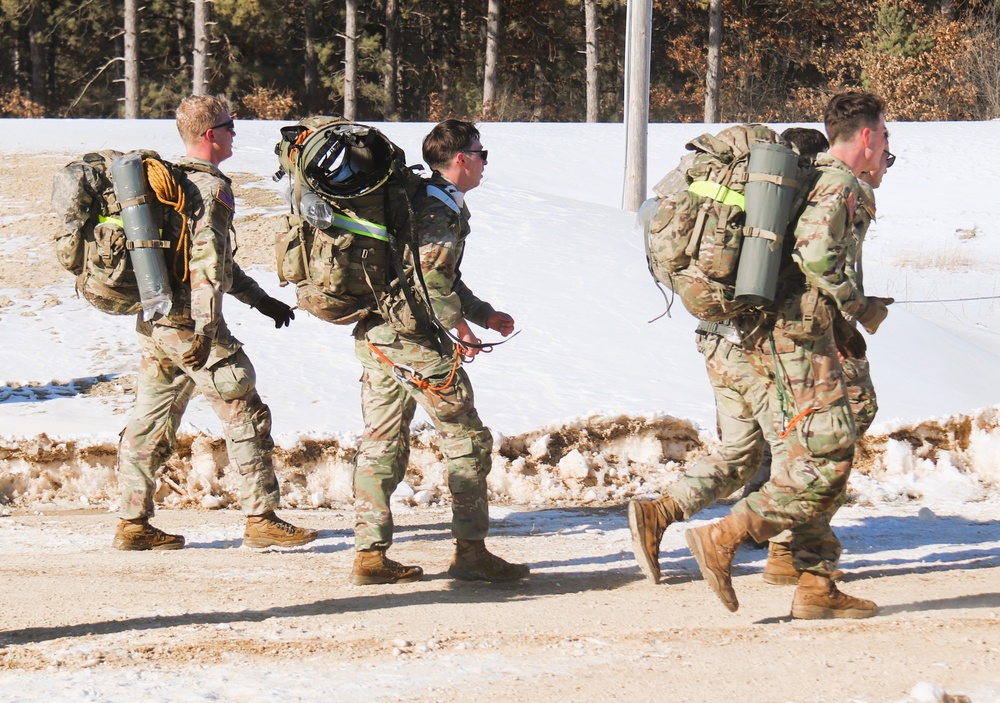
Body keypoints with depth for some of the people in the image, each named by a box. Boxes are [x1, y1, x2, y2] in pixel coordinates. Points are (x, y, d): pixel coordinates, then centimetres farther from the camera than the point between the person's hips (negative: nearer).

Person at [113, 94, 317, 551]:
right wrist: (205, 328, -25)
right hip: (188, 324, -9)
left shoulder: (171, 181, 18)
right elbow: (206, 262, -21)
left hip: (153, 322, 9)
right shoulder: (211, 188, -12)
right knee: (246, 417, -1)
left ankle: (133, 523, 12)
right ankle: (261, 519, 0)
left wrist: (261, 300, 31)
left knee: (152, 420, 11)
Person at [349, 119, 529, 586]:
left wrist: (485, 314, 26)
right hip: (413, 339, -10)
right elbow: (428, 273, -23)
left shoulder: (423, 200, 20)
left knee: (382, 444, 9)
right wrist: (457, 323, -13)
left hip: (374, 335, 10)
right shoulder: (443, 210, -11)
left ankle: (369, 554, 7)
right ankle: (471, 551, -1)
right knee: (467, 440, -1)